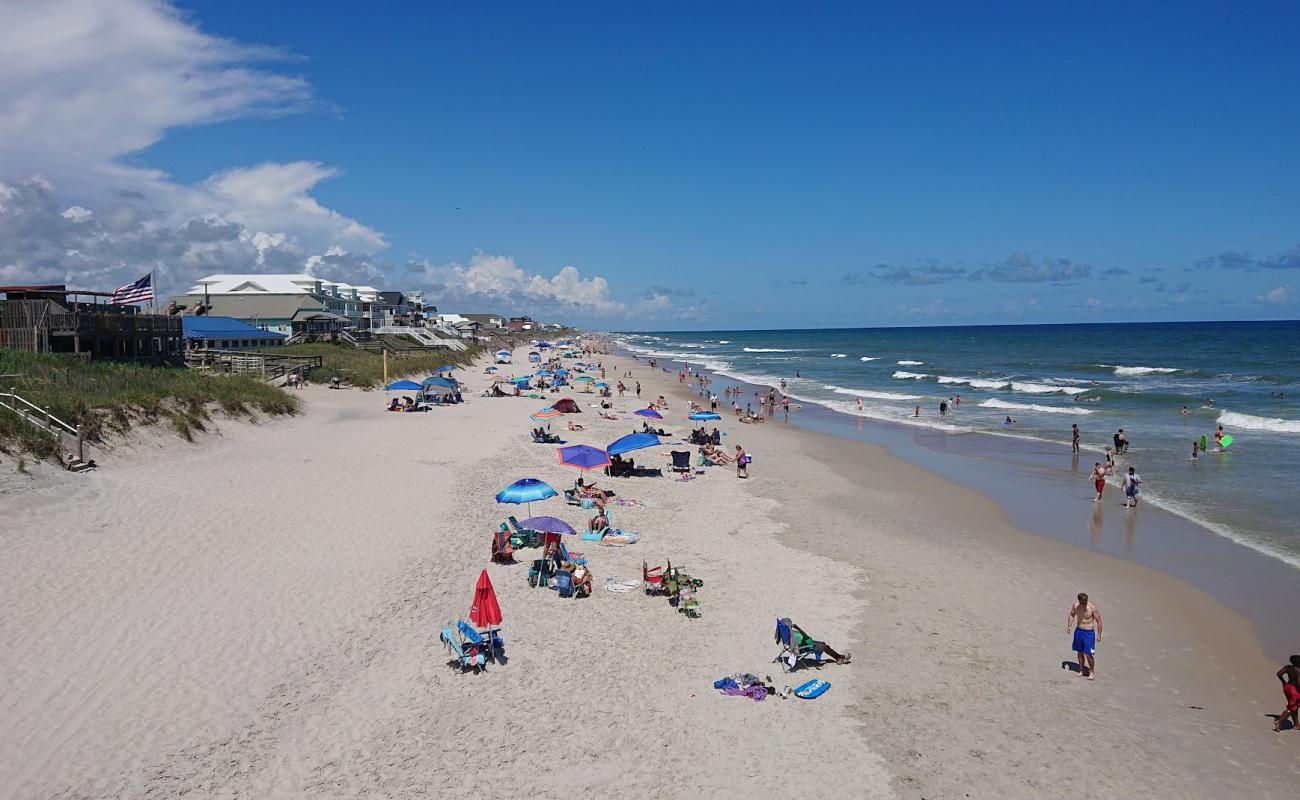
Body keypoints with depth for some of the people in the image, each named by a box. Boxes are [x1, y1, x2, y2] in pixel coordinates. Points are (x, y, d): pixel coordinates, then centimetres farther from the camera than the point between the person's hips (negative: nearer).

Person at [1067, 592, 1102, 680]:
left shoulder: (1092, 608, -18)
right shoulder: (1075, 606, -6)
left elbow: (1099, 621, -10)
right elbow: (1072, 615, 13)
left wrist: (1099, 635, -9)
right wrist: (1069, 626, 2)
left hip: (1089, 633, -4)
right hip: (1078, 631, 4)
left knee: (1088, 654, -4)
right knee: (1080, 652, 14)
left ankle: (1092, 672, 17)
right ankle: (1081, 670, 30)